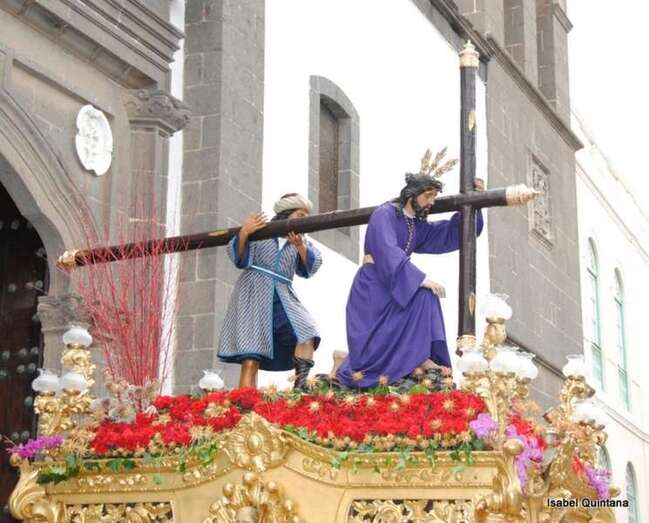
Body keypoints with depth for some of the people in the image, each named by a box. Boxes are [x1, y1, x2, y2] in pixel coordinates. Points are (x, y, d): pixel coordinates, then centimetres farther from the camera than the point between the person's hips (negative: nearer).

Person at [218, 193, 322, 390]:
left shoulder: (299, 241, 18)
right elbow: (238, 257, -3)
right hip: (254, 297, -4)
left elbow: (311, 266, 2)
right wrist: (243, 233, -23)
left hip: (283, 299, 4)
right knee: (251, 359, -14)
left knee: (306, 334, -19)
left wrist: (301, 247, -19)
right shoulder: (259, 232, 6)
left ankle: (300, 387, -15)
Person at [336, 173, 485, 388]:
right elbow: (388, 254, -24)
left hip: (392, 290, 9)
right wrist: (421, 279, -31)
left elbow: (450, 234, 16)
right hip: (372, 290, -9)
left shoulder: (417, 226, 14)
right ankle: (419, 357, -19)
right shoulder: (385, 215, -11)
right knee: (424, 293, -23)